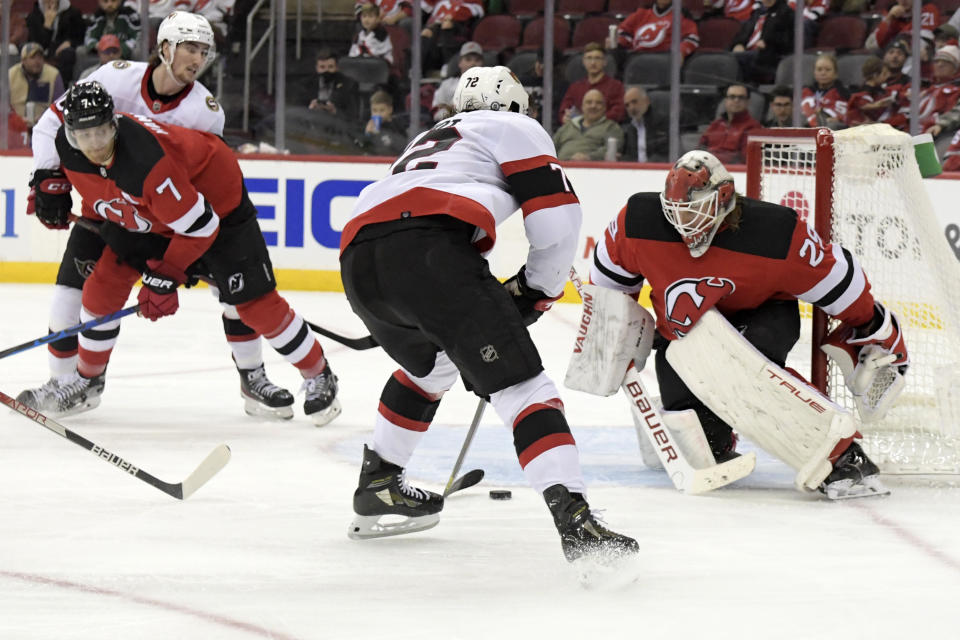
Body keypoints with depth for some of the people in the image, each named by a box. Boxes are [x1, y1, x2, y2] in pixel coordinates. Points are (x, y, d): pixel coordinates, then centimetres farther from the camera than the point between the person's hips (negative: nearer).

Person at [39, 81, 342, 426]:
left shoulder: (147, 161, -42)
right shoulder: (67, 148, -21)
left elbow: (199, 227, -33)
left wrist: (166, 277, -29)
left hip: (214, 197, -7)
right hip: (144, 214, 7)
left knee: (251, 299, -7)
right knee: (103, 282, -1)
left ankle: (319, 376, 9)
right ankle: (88, 377, 21)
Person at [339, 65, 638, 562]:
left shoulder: (430, 140, 44)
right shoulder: (514, 129, 22)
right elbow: (557, 215, 7)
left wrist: (475, 352, 48)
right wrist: (537, 289, 23)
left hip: (358, 260, 7)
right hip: (427, 250, -7)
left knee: (430, 363, 36)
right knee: (519, 382, -8)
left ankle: (377, 485, 42)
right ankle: (573, 518, -24)